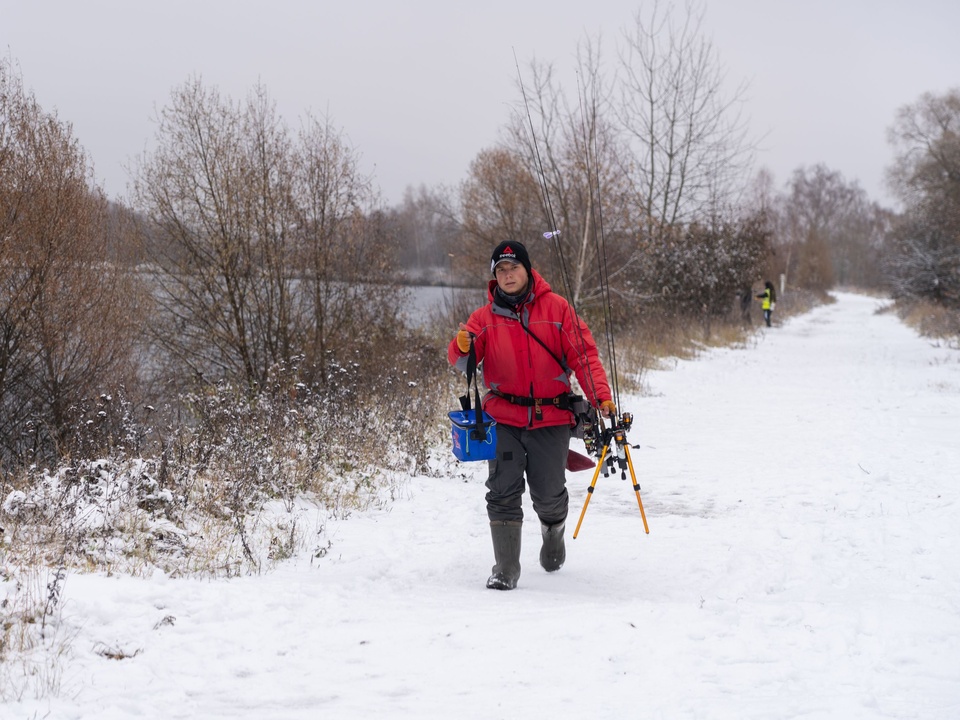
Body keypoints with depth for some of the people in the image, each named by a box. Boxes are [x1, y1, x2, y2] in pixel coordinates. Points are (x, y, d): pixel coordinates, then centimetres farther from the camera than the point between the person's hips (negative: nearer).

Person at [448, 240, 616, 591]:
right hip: (504, 418, 1)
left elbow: (583, 354, -1)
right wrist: (462, 346, -28)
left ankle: (553, 529, 40)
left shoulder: (556, 308, 1)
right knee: (503, 492, -7)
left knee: (549, 493, 5)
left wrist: (601, 396, -12)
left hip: (551, 418, -1)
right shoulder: (485, 316, 5)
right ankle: (505, 570, -2)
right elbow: (461, 360, -4)